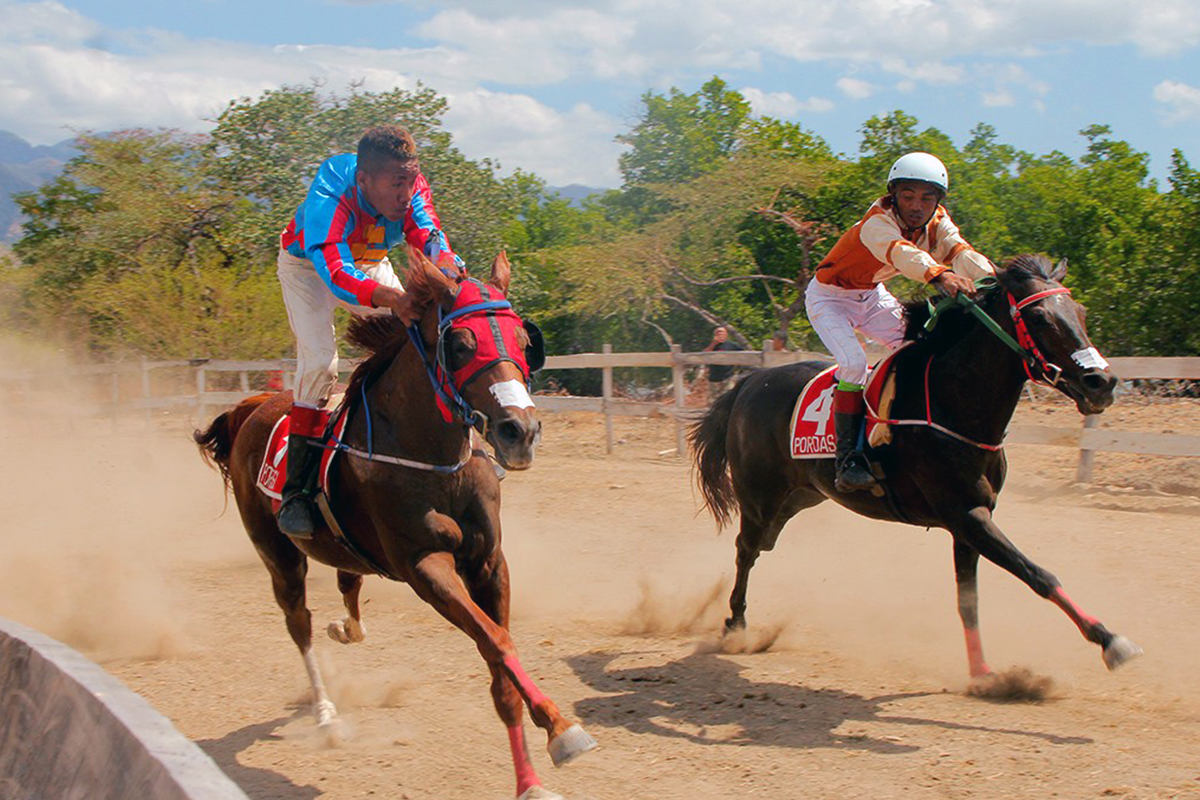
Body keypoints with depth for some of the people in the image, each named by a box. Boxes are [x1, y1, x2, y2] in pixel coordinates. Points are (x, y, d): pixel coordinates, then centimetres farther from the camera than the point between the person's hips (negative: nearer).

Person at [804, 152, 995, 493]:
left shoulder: (937, 224, -10)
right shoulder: (877, 222, -31)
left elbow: (960, 251, -28)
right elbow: (902, 253, -52)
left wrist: (991, 276, -49)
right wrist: (939, 274, -71)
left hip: (872, 295, 7)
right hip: (829, 297, -7)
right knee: (853, 362, -25)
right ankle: (848, 458, -20)